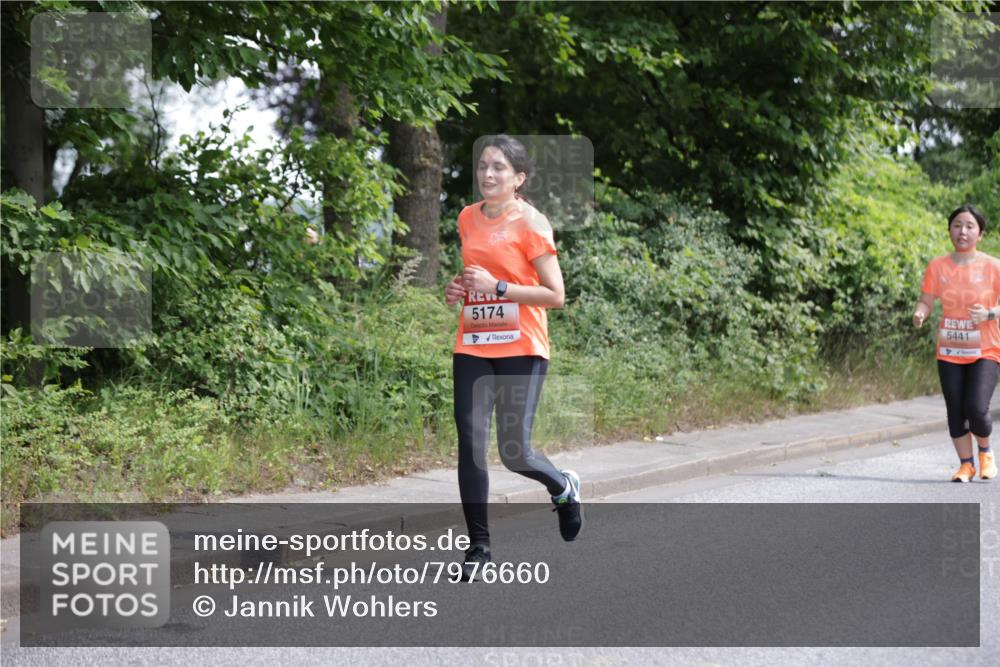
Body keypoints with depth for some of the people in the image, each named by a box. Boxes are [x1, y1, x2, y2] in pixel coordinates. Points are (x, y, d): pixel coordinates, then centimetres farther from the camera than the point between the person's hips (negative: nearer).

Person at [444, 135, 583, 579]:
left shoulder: (531, 223, -8)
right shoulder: (468, 219, 10)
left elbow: (555, 295, -11)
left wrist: (497, 287, -19)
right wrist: (460, 288, 6)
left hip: (521, 350, -5)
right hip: (472, 347, 5)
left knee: (513, 451, -5)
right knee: (470, 444, -5)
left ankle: (564, 487, 29)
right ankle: (478, 545, 5)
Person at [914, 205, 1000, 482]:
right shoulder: (937, 266, -2)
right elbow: (926, 301, 1)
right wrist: (919, 314, -21)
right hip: (949, 353, 3)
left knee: (976, 410, -15)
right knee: (955, 413, 4)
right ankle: (966, 464, 23)